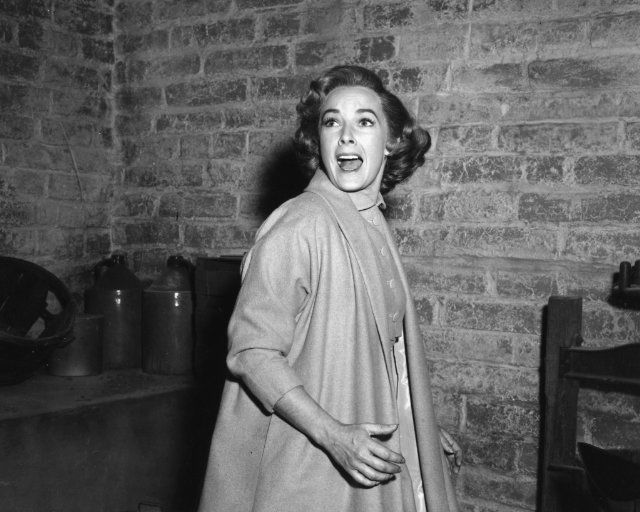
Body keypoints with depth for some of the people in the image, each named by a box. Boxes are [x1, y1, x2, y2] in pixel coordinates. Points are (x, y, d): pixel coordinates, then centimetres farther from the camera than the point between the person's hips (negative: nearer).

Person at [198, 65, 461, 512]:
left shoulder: (373, 225, 4)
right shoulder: (297, 228, -19)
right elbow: (252, 353, -20)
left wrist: (421, 427, 17)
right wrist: (332, 435, -27)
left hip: (372, 457, 7)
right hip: (309, 470, -7)